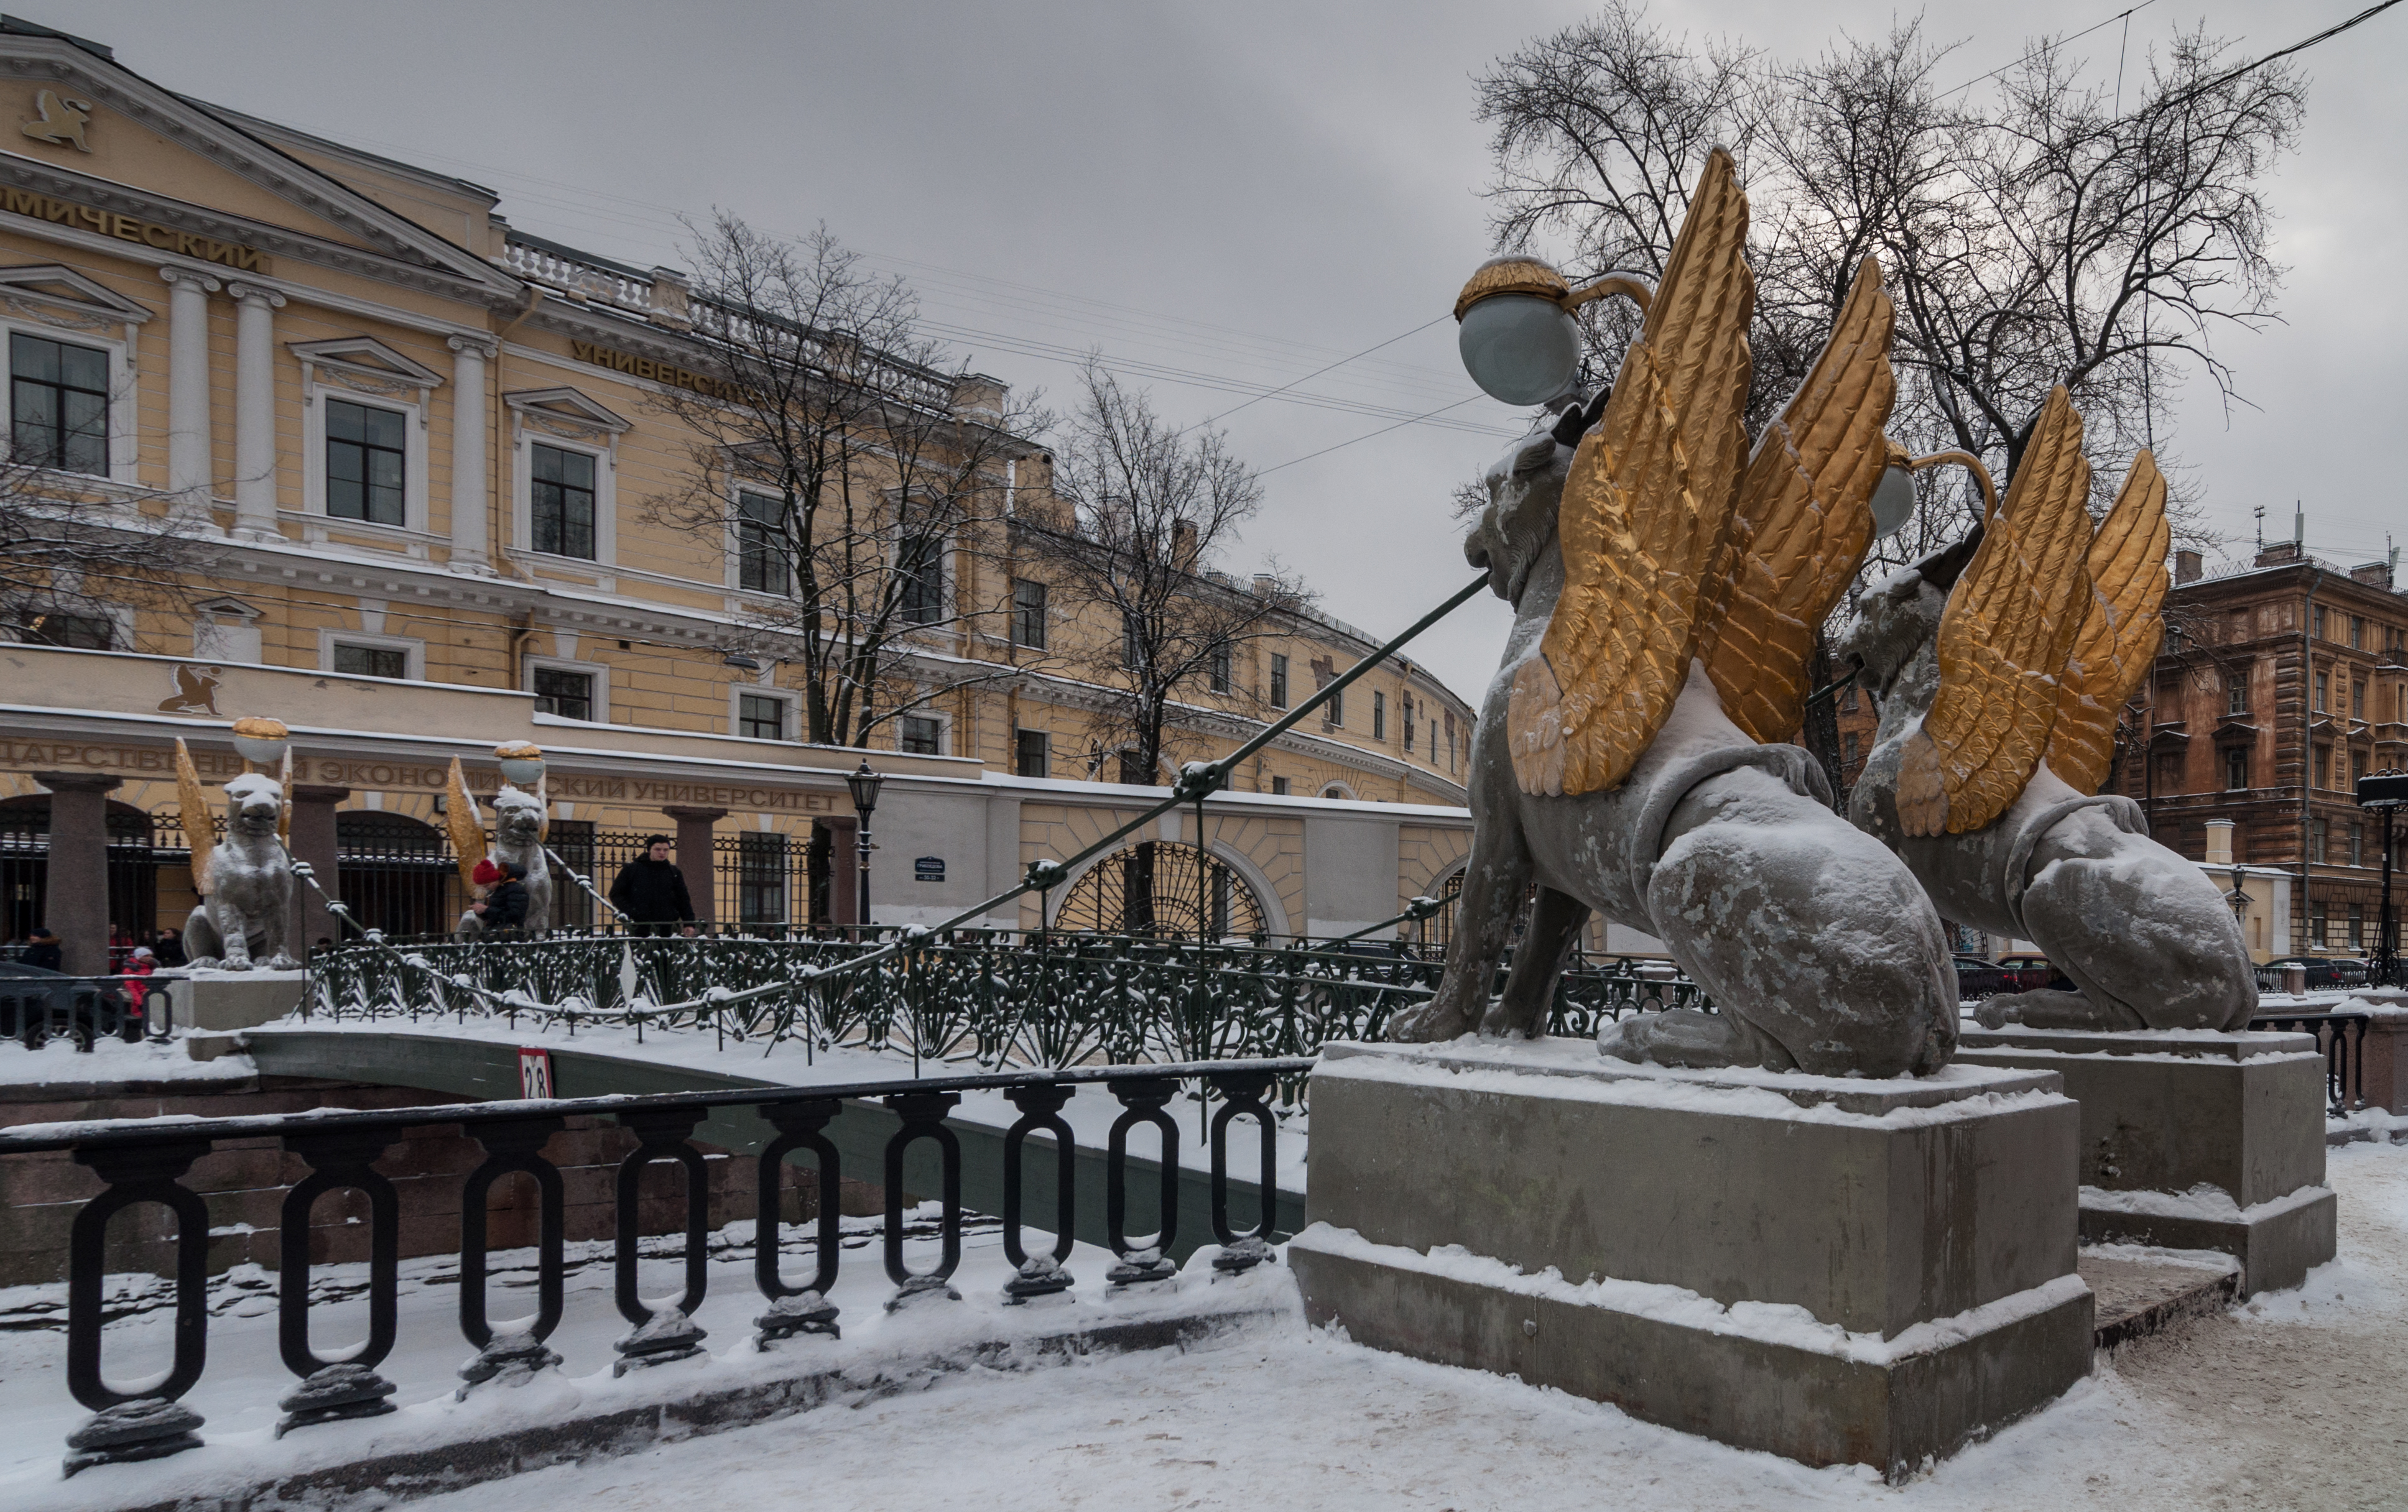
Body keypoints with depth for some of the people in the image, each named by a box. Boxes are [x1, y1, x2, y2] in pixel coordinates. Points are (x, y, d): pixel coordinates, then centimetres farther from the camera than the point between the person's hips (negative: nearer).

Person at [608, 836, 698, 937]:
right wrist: (629, 912, -8)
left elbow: (684, 901, 13)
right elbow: (616, 894, 7)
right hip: (639, 931, -1)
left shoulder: (674, 873, 13)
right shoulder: (631, 869, 7)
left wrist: (689, 924, 1)